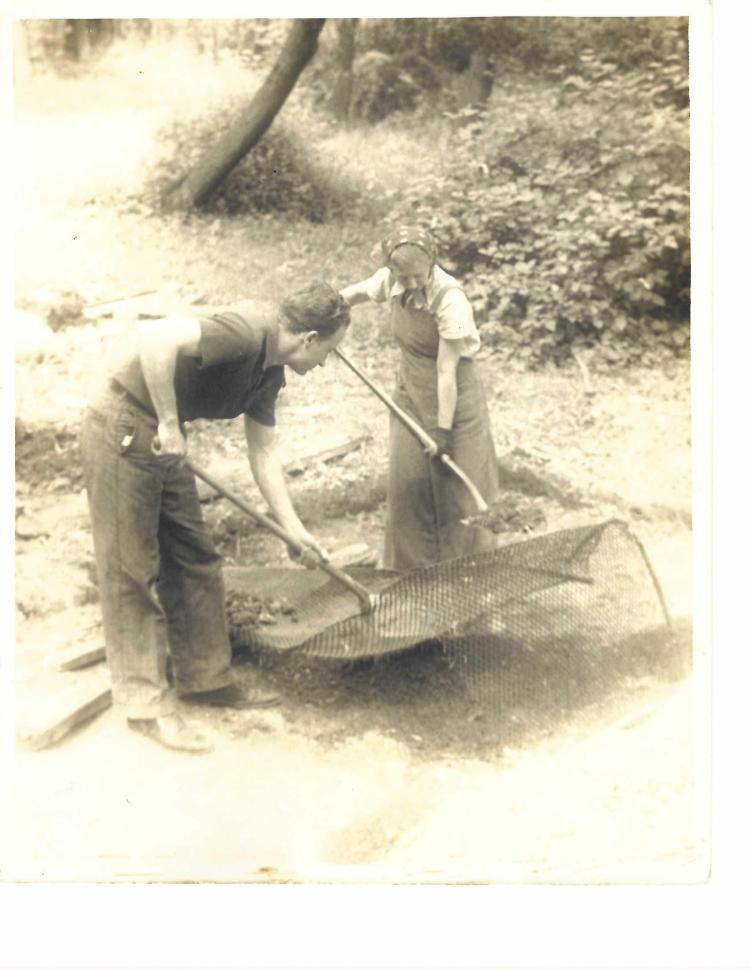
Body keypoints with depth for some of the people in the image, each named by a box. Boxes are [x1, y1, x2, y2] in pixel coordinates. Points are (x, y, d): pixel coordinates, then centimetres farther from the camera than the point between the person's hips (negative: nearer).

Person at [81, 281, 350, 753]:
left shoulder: (270, 372, 7)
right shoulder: (249, 330, -23)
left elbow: (264, 452, 13)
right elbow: (155, 338, -37)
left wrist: (295, 529, 13)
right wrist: (169, 423, -29)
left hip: (163, 443, 10)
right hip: (123, 432, -10)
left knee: (196, 563, 13)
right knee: (133, 572, -2)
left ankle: (205, 678, 25)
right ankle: (147, 703, 8)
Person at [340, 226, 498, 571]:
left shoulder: (449, 299, -27)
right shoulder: (390, 280, -9)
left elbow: (447, 371, -25)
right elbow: (359, 291, 15)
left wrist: (444, 428, -22)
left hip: (452, 396, -6)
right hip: (410, 394, 6)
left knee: (456, 486, 3)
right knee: (407, 481, 10)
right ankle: (412, 567, 27)